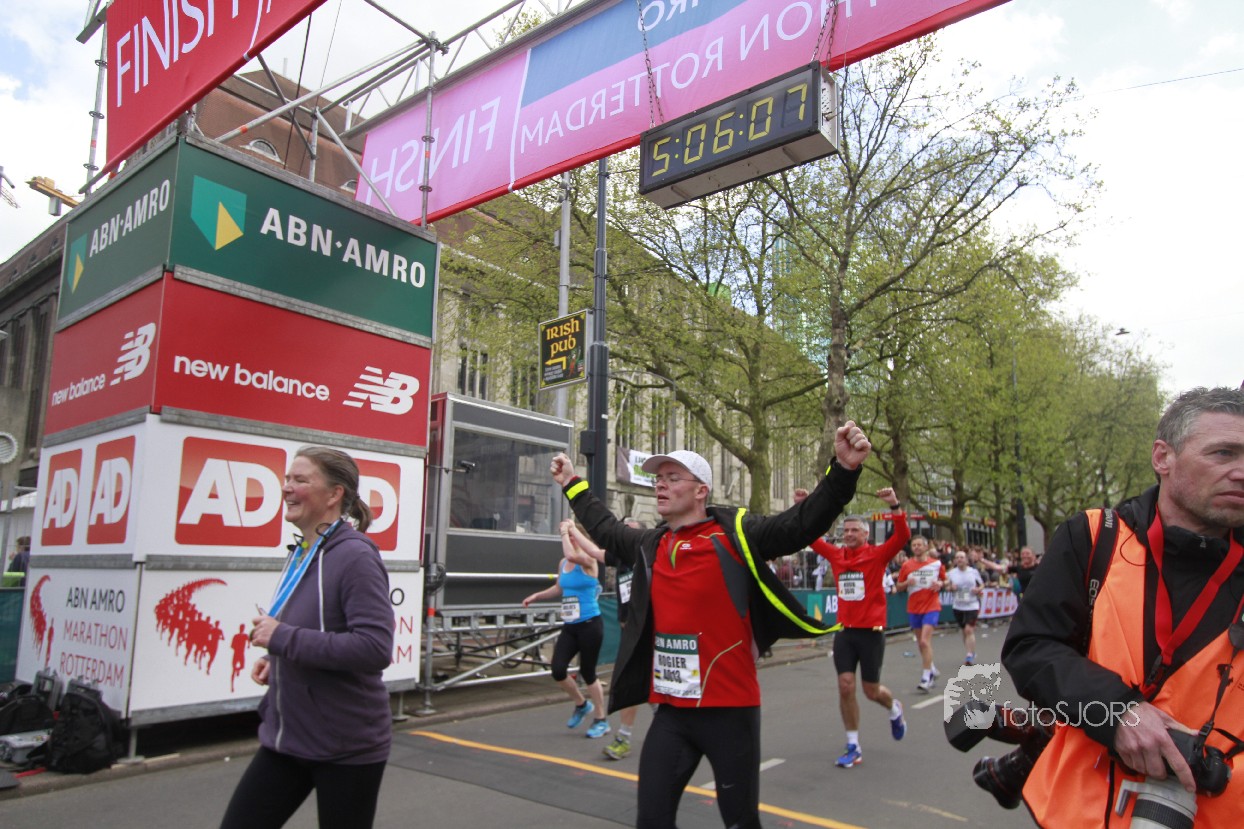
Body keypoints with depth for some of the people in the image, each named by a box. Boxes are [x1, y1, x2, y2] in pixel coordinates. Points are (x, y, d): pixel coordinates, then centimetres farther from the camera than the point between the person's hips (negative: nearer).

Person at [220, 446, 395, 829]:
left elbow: (375, 648, -28)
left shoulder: (355, 556, -19)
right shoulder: (300, 553, 6)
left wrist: (283, 638, -24)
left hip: (346, 749, -7)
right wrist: (276, 660, 2)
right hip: (286, 738, 8)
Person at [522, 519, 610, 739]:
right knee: (558, 670, -4)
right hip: (569, 626, 6)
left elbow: (572, 555, -36)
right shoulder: (562, 563, 8)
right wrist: (537, 595, 15)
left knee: (587, 672, 2)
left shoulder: (588, 561, -12)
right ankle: (581, 704, 24)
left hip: (590, 625, -6)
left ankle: (601, 719, 23)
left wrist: (567, 530, -23)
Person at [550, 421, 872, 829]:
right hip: (672, 711, 5)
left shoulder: (736, 537, -11)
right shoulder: (650, 546, 6)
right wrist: (573, 485, 33)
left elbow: (803, 523, -19)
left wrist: (844, 469, -33)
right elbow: (606, 529, 25)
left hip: (730, 708, -5)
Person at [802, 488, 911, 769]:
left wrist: (895, 506, -31)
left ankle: (894, 709, 44)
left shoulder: (877, 554, -6)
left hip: (871, 631, -3)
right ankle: (853, 747, 11)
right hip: (844, 631, 3)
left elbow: (903, 535, -19)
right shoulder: (836, 555, 3)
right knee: (845, 687, -3)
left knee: (871, 690, 8)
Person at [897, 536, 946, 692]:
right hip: (914, 608, 3)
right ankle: (932, 670, 37)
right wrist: (907, 582, -15)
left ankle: (926, 678, -11)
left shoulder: (937, 563, -2)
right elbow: (898, 586, 5)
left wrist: (940, 584, -9)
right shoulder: (907, 565, 0)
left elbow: (945, 580, 12)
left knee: (925, 641, -17)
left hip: (931, 607, -3)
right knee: (921, 643, 14)